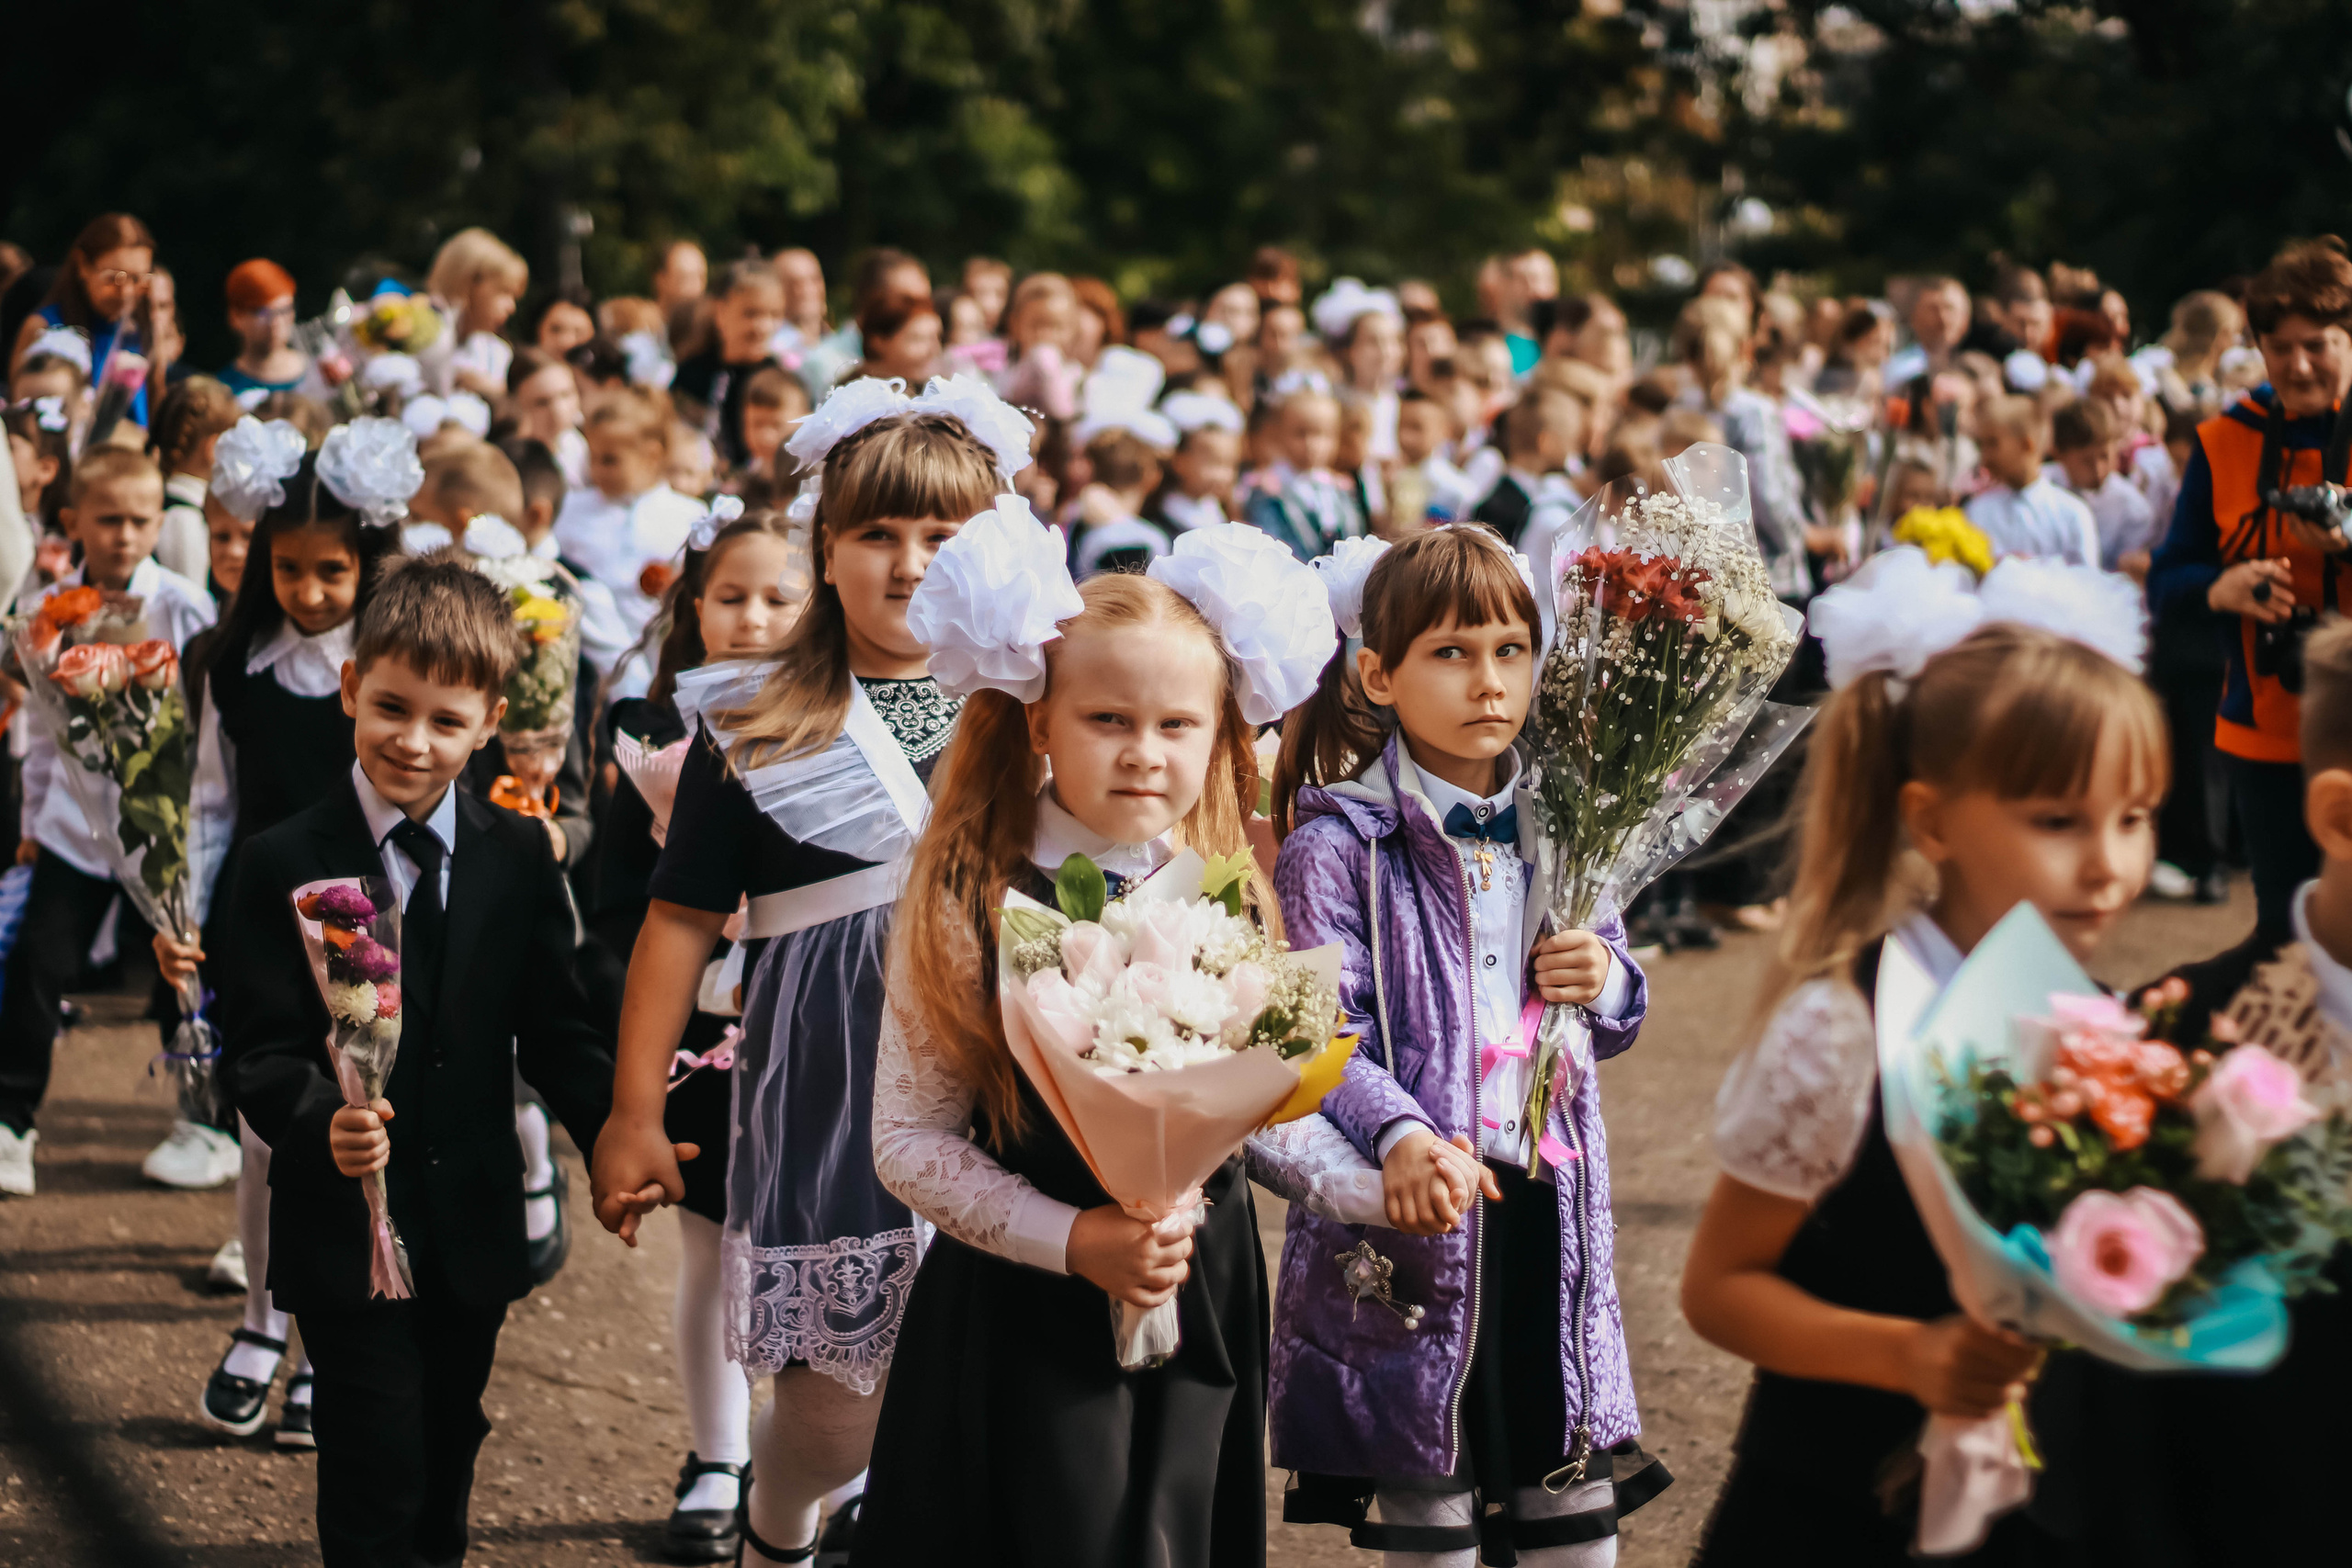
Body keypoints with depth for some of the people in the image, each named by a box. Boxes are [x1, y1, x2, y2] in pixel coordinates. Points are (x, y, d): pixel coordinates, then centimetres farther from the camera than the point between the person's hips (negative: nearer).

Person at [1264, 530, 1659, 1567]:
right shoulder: (1338, 847, -9)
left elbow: (1618, 1019, 20)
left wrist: (1606, 984, -3)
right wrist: (1399, 1137, -34)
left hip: (1548, 1204, 5)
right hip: (1418, 1211, -5)